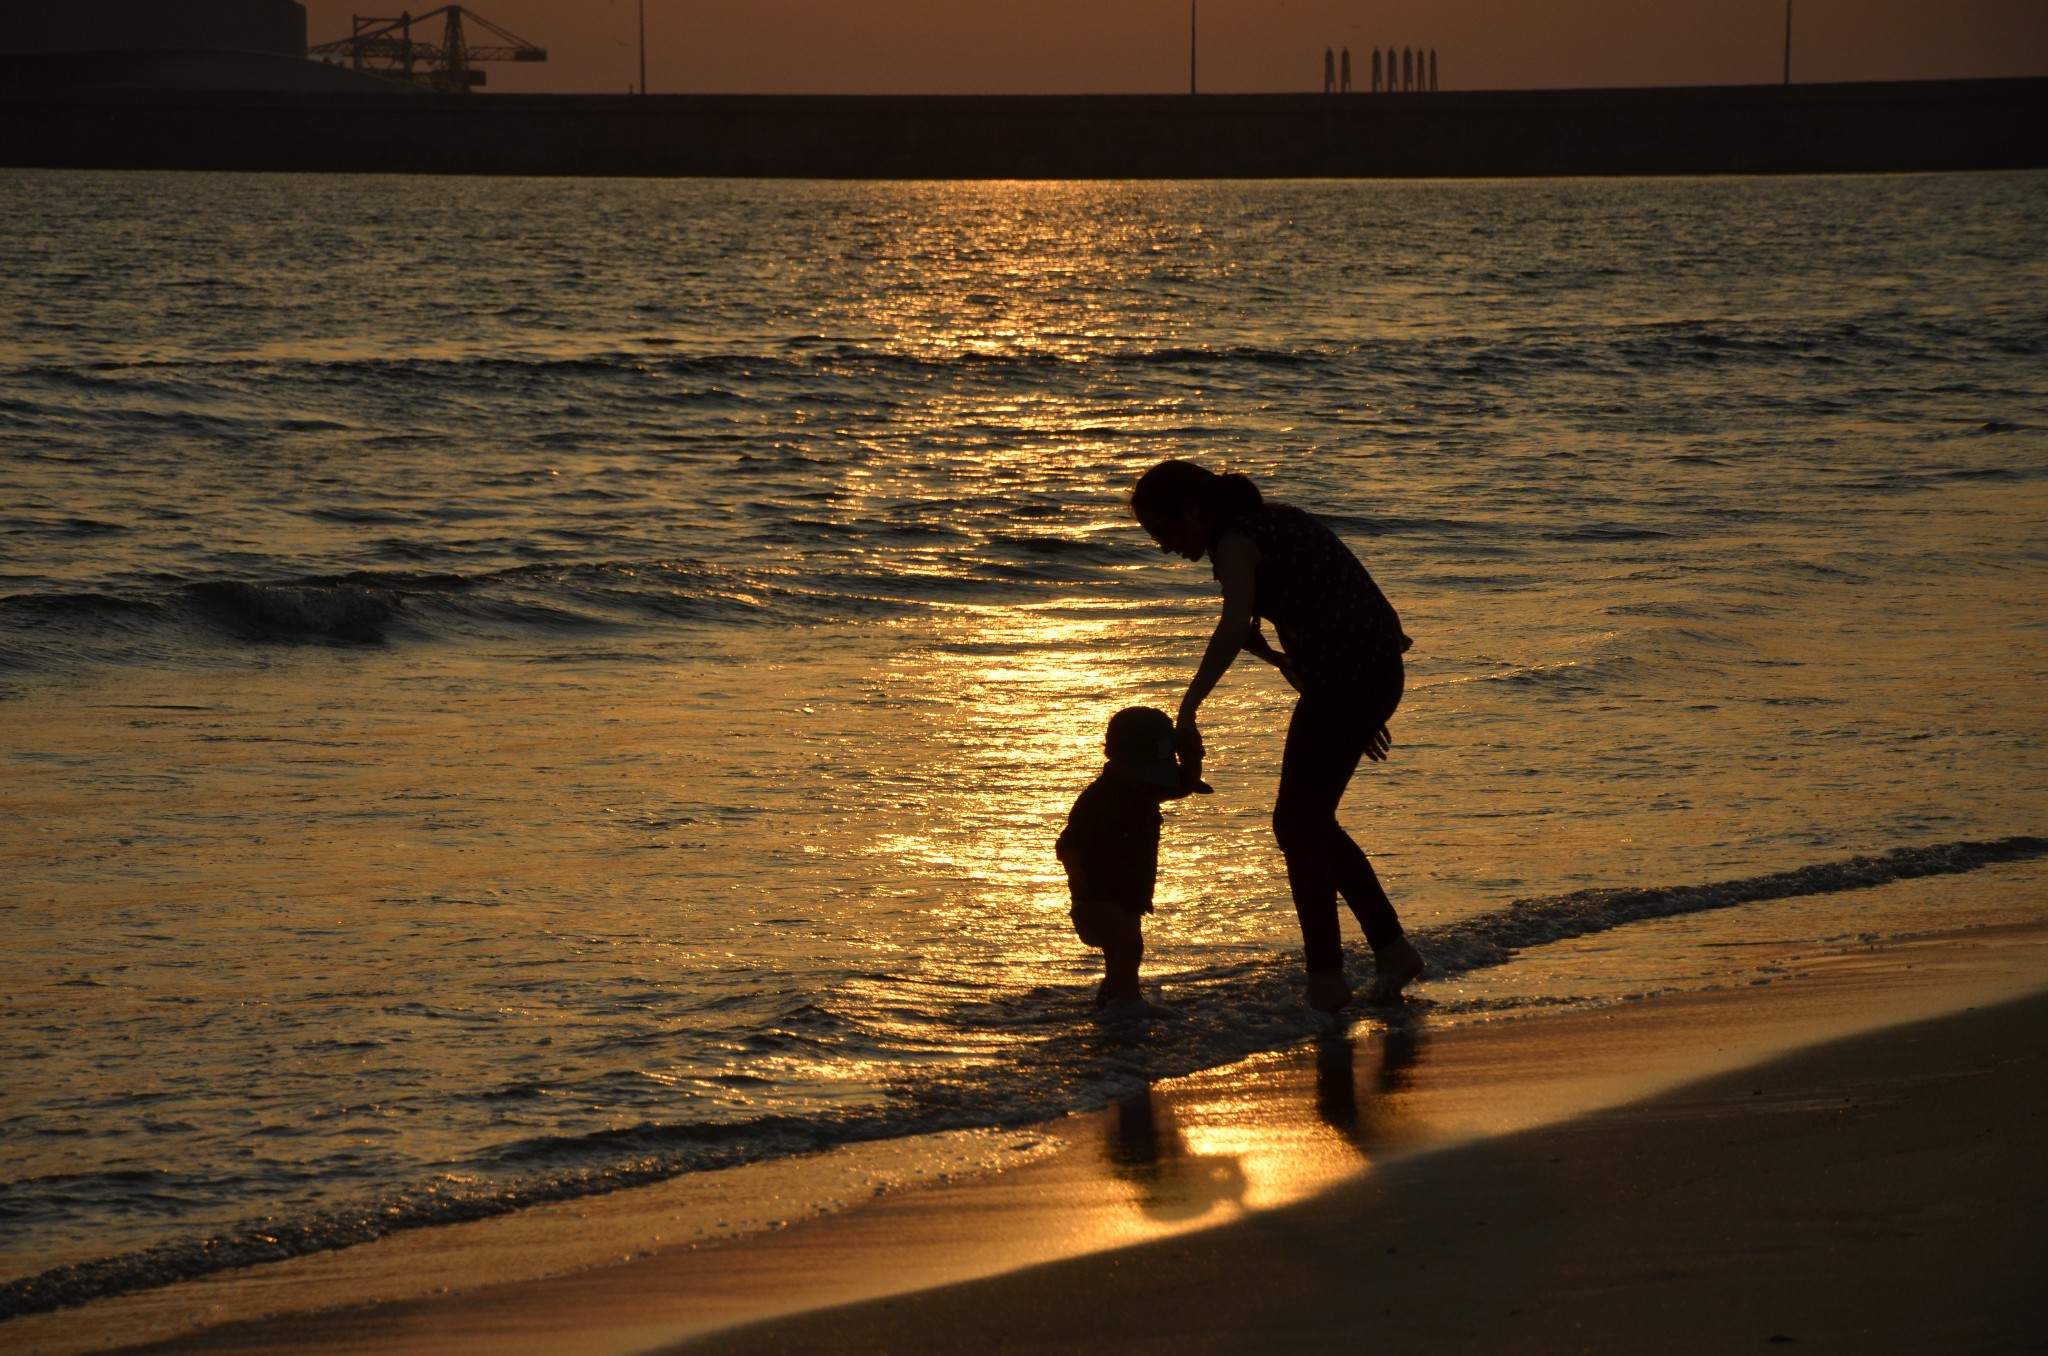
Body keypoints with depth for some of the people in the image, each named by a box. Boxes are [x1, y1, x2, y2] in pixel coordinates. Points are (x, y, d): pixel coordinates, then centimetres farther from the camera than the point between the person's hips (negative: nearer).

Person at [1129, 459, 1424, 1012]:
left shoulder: (1235, 544, -12)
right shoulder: (1270, 522, 19)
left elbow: (1235, 623, -31)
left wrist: (1187, 713, -39)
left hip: (1345, 673, -10)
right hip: (1377, 672, 10)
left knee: (1298, 825, -1)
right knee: (1310, 824, 18)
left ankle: (1326, 981, 2)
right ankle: (1392, 949, 21)